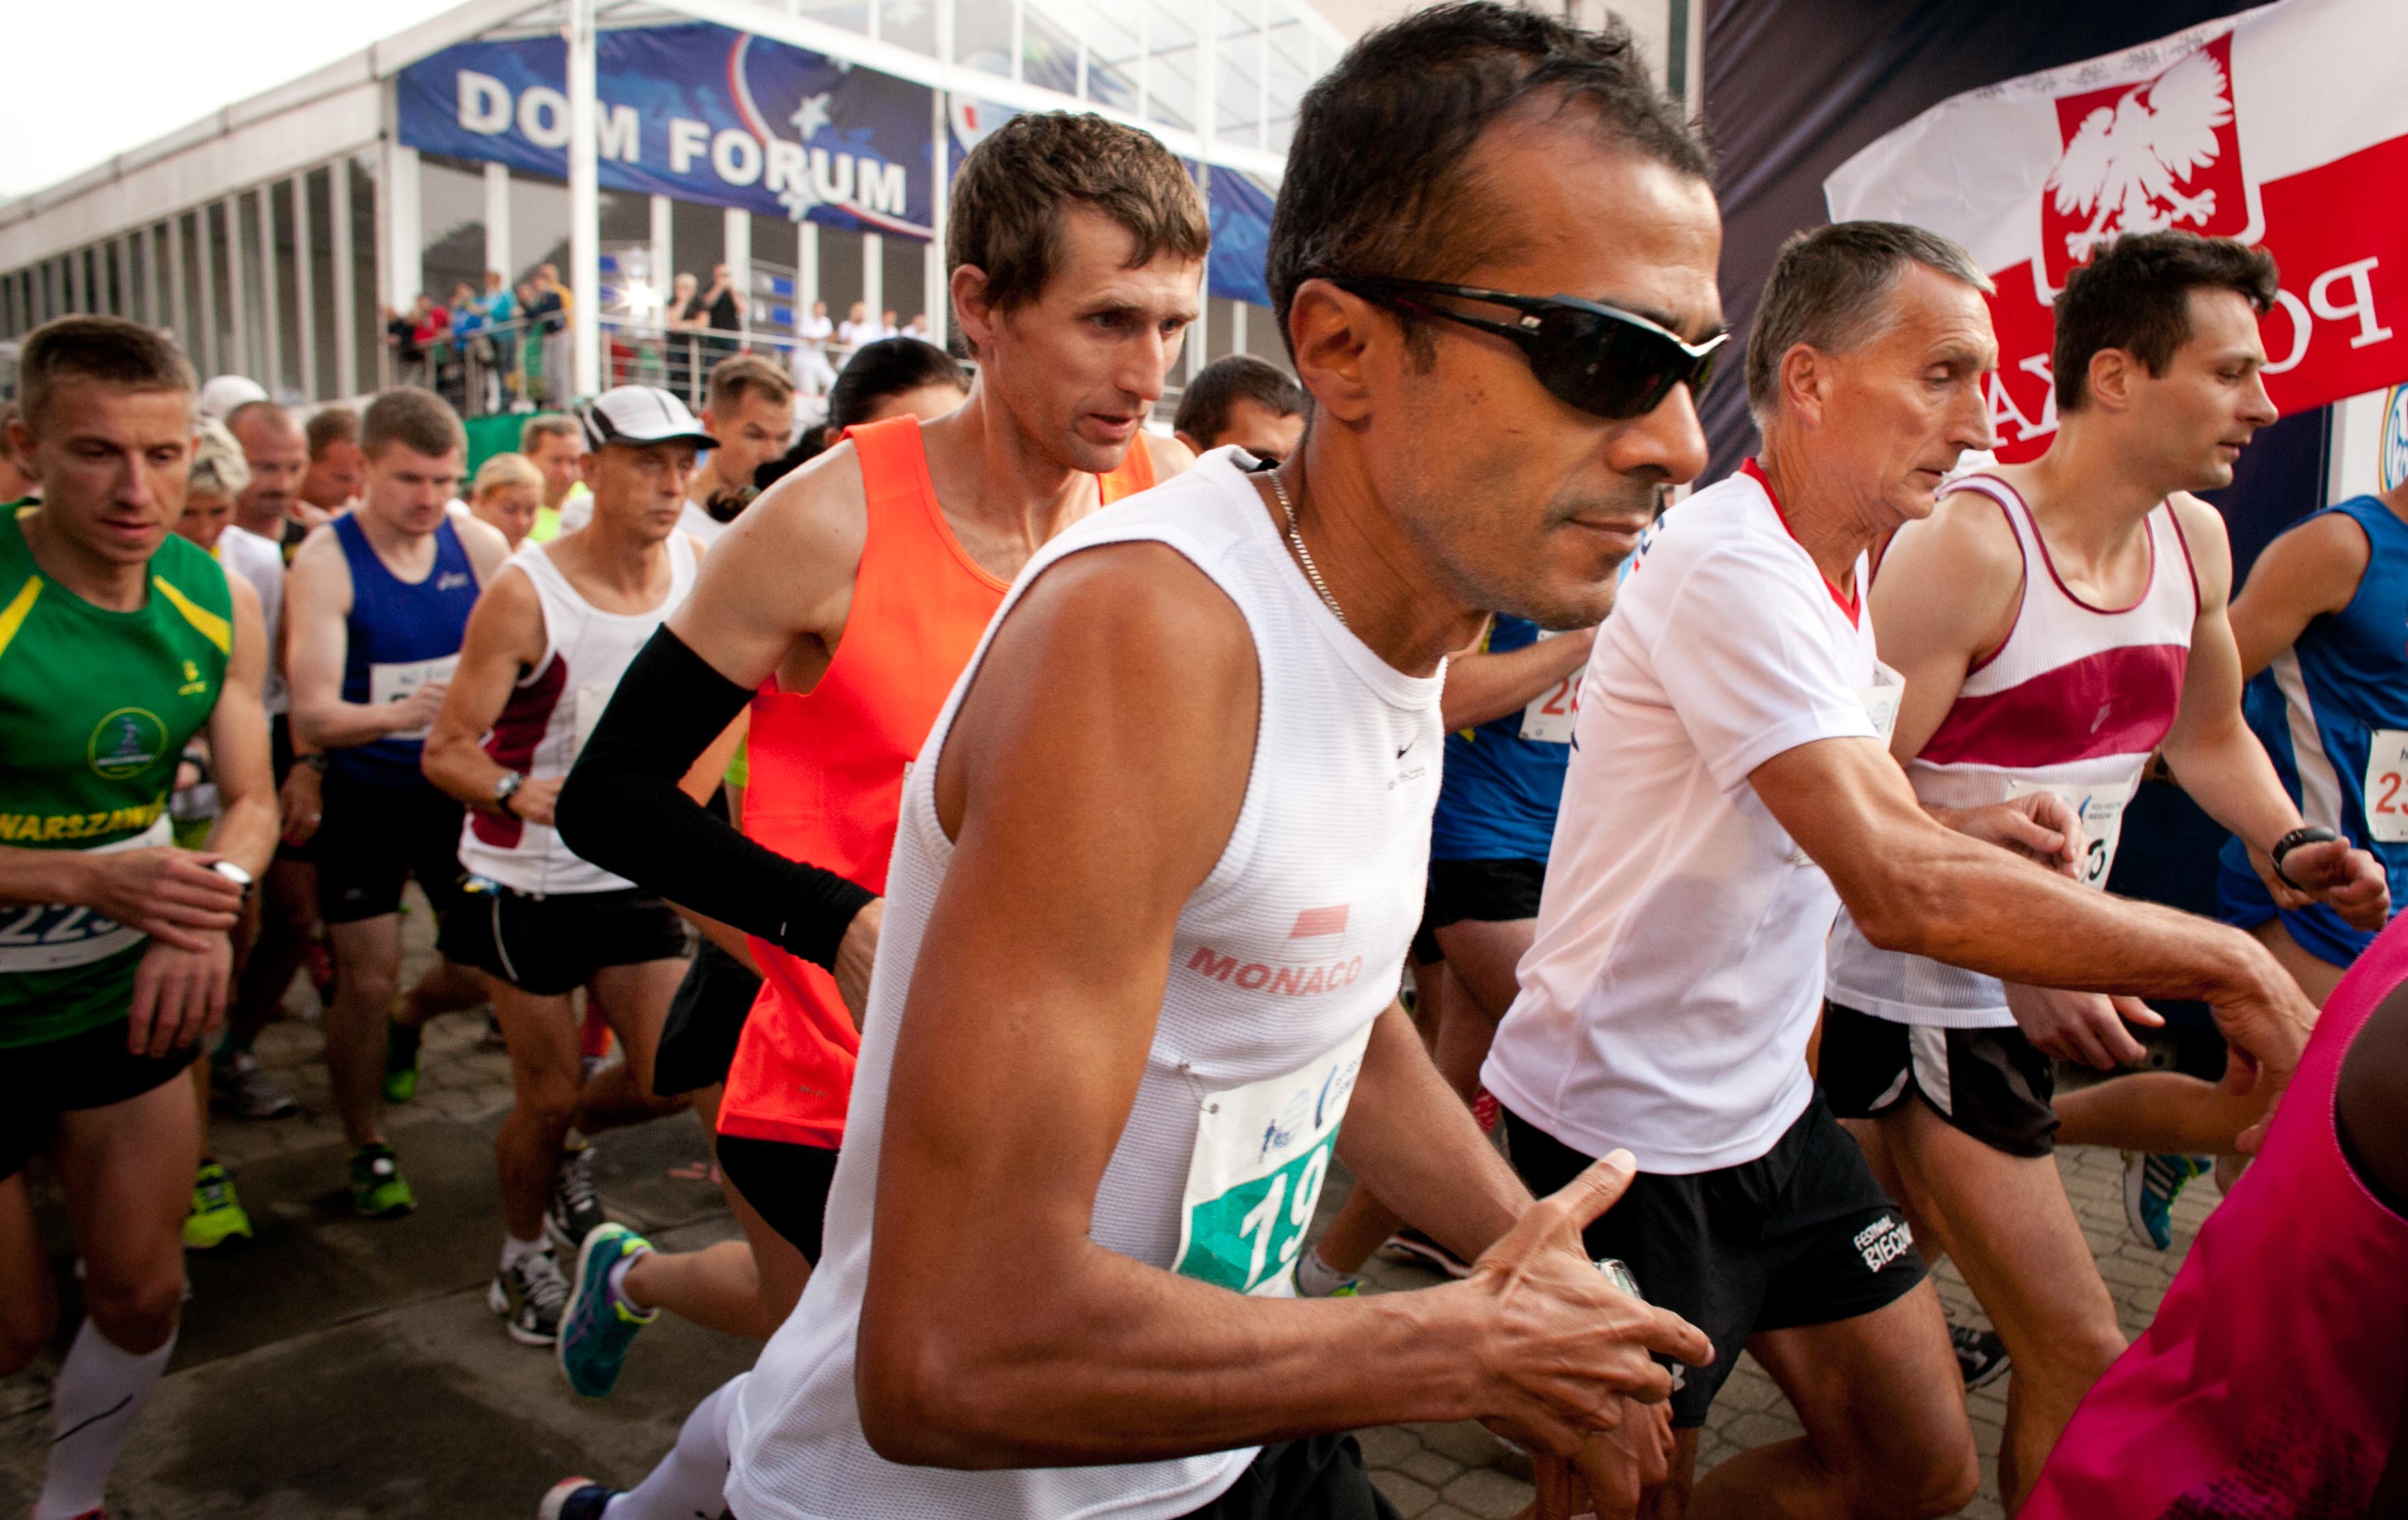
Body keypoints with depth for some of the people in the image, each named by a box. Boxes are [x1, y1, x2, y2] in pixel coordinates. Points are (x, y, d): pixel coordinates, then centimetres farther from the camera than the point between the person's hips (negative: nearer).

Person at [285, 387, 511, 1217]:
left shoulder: (480, 546, -5)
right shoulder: (325, 561, -15)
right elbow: (312, 716, -24)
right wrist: (396, 715, -45)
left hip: (457, 788, 3)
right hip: (364, 796, -3)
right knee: (365, 983, 0)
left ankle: (409, 1019, 38)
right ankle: (368, 1151, 22)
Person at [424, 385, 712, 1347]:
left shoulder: (701, 568, -5)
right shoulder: (525, 594, -19)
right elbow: (446, 750, -19)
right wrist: (519, 791, -39)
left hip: (636, 873, 4)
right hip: (529, 882, -4)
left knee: (671, 1078, 2)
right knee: (547, 1095, 4)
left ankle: (562, 1141, 36)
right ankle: (522, 1260, 32)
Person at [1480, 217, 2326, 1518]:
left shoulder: (1836, 574, 9)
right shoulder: (1729, 569, -23)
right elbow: (1902, 893, -32)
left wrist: (1954, 829, -1)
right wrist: (2230, 968, -23)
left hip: (1765, 1108, 9)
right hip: (1623, 1135, -9)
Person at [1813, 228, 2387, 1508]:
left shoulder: (2196, 540, 6)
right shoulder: (1967, 545, -20)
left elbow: (2209, 733, 22)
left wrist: (2286, 846, 3)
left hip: (2026, 998, 8)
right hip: (1908, 1005, -7)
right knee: (2084, 1363, -2)